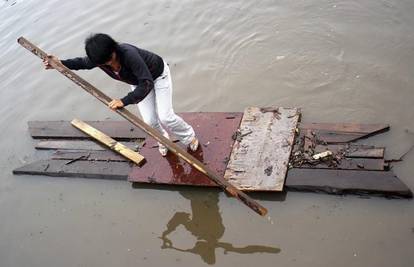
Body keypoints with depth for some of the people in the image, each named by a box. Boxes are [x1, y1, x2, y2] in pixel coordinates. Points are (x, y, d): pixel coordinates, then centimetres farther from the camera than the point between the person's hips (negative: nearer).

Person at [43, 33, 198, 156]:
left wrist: (125, 101, -55)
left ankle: (190, 137, 20)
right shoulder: (98, 58, -25)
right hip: (138, 81, 5)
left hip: (158, 74, -5)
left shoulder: (128, 54, -45)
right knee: (149, 120, 0)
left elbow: (146, 84, -49)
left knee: (165, 117, -10)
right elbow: (84, 62, -1)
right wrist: (60, 63, -14)